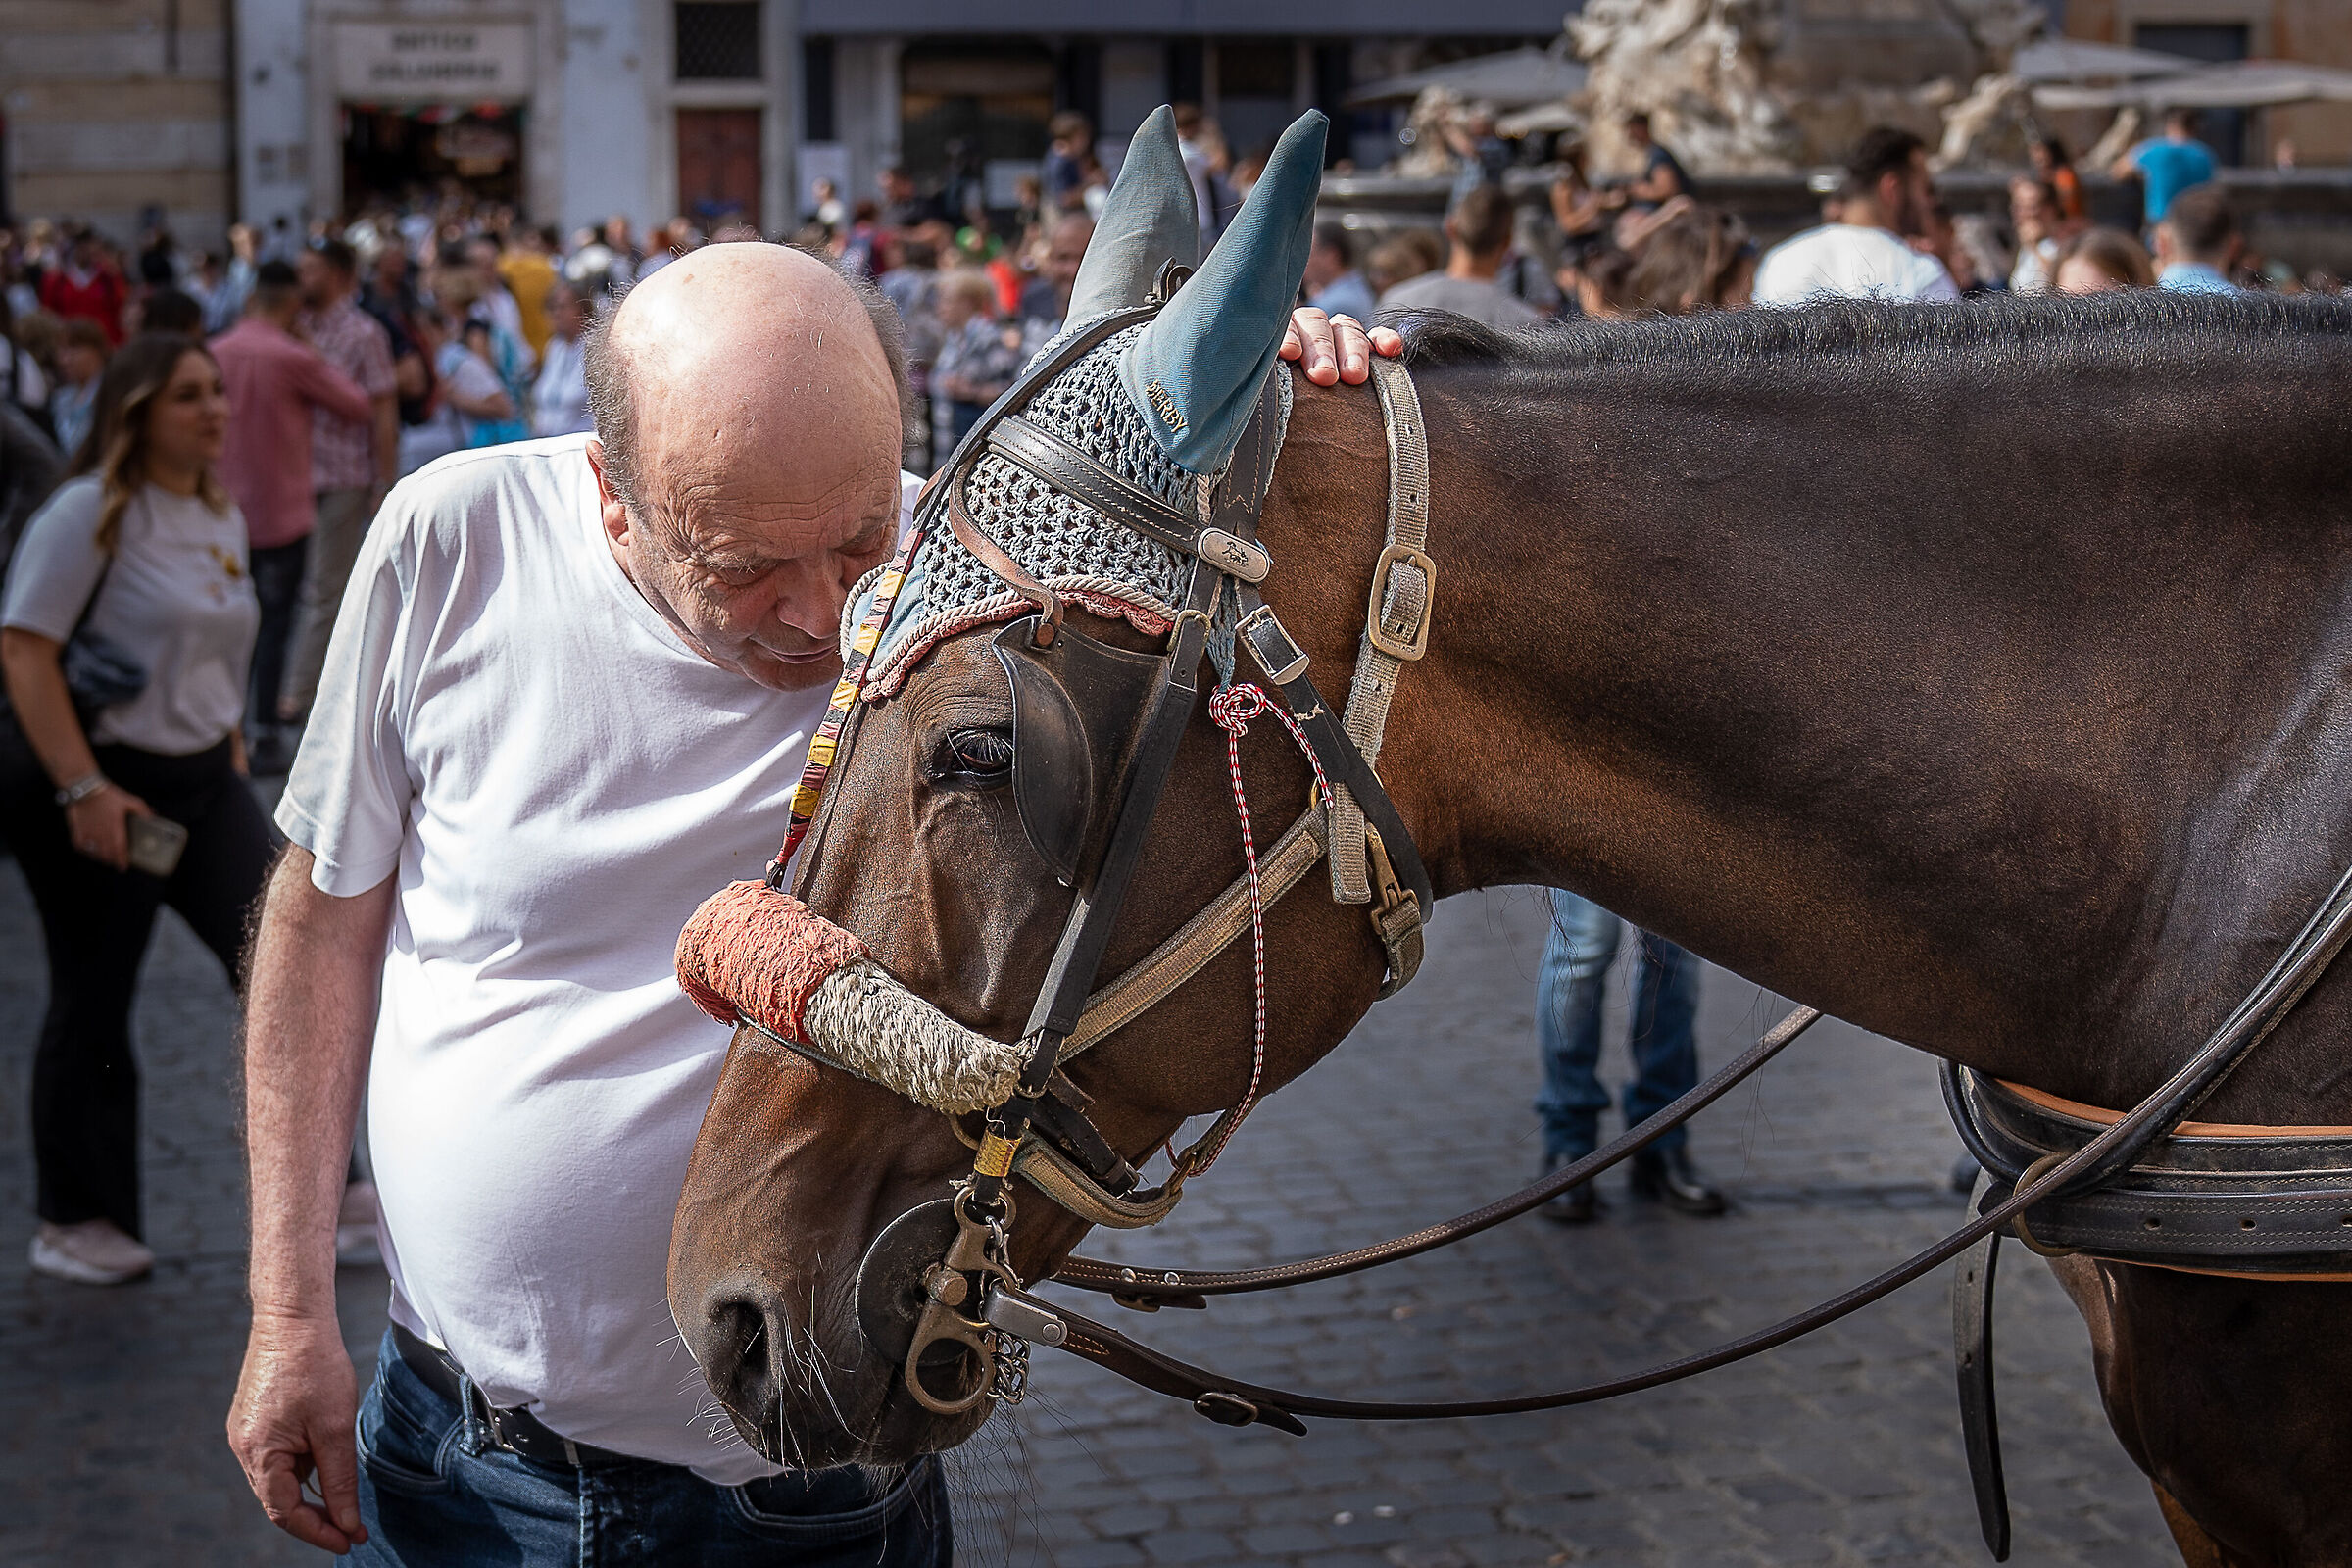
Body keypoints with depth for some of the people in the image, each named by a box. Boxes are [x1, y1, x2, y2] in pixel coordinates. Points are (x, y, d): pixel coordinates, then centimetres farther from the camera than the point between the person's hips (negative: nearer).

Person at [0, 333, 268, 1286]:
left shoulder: (221, 517, 10)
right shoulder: (92, 512, -14)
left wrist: (228, 744, 17)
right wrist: (81, 788, -23)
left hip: (201, 779, 7)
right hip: (98, 784, -7)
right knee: (94, 1002, 4)